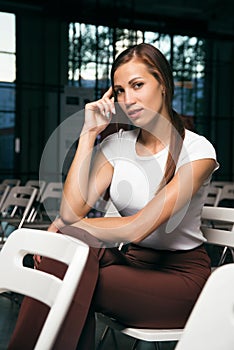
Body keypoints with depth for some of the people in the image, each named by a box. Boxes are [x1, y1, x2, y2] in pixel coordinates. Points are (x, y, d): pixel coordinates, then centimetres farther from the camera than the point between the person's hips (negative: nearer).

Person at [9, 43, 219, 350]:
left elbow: (137, 228, -22)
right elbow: (71, 209, -11)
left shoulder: (196, 150, -14)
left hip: (181, 276, -5)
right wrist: (89, 133, -8)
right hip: (132, 261, 5)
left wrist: (64, 225, -12)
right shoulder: (117, 145, 3)